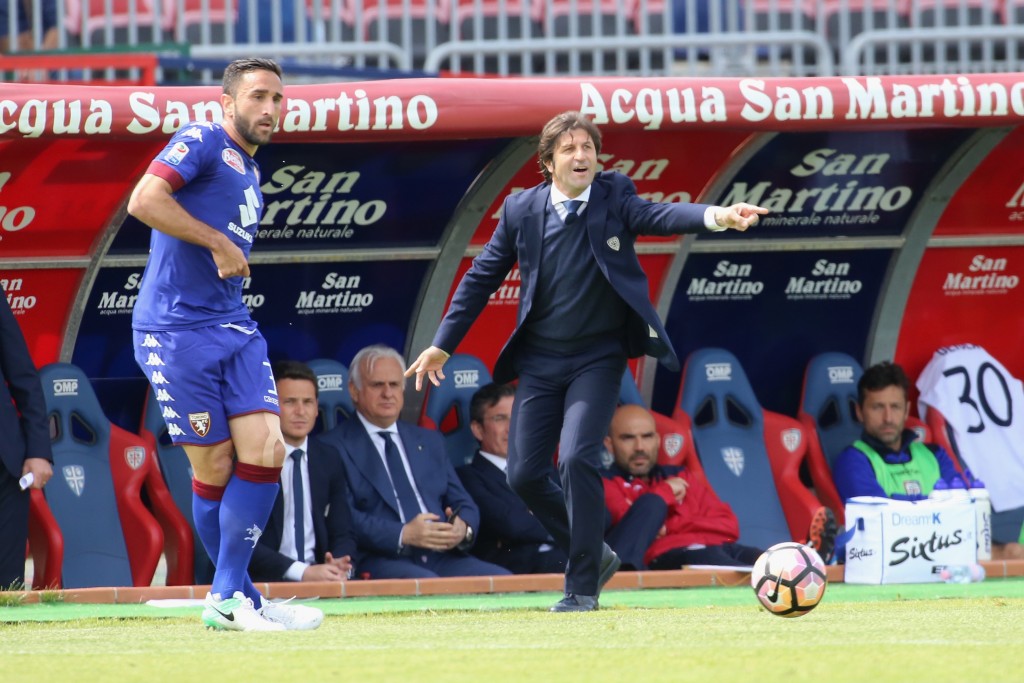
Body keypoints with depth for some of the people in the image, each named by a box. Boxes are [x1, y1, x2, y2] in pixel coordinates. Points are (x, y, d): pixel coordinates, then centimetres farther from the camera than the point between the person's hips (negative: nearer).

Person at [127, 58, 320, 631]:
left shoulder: (250, 172, 22)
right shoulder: (202, 142, -4)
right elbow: (144, 200, -20)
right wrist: (219, 242, -17)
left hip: (234, 326, 8)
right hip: (176, 329, -8)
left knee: (265, 450, -7)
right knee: (214, 467, -3)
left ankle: (228, 598, 0)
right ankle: (239, 596, 10)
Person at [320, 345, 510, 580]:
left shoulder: (430, 442, 26)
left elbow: (463, 504, 21)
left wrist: (463, 528, -4)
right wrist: (403, 535, -20)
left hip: (442, 557, 5)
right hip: (379, 563, -5)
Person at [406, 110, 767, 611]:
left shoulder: (614, 198, -7)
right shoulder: (521, 210, -2)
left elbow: (660, 216, -25)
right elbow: (482, 277, 6)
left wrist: (717, 216, -45)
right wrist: (442, 345, 8)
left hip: (597, 357, -3)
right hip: (539, 360, 3)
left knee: (577, 460, -18)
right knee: (524, 475, 2)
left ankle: (583, 585, -6)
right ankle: (593, 555, 24)